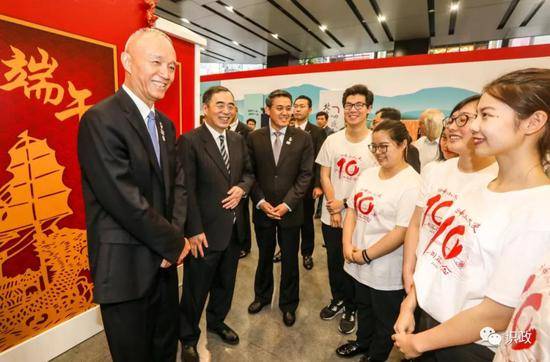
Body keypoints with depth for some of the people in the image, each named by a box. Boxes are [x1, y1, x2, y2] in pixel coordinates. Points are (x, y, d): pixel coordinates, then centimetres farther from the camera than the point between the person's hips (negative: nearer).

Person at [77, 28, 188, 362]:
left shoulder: (165, 124, 8)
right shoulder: (101, 119, -18)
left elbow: (178, 183, 6)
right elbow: (125, 201, -23)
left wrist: (175, 236, -8)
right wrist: (175, 243, -13)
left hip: (162, 259, 7)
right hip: (125, 266, -6)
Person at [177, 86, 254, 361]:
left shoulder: (238, 140, 7)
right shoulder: (189, 141, -13)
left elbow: (248, 172, 15)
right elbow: (187, 190, -15)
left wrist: (241, 188, -7)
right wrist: (194, 231, -17)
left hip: (234, 228, 6)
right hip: (205, 231, -6)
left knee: (225, 282, 23)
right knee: (196, 289, 13)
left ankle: (216, 321, 49)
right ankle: (188, 338, 38)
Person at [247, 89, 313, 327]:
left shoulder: (303, 138, -4)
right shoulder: (254, 138, -1)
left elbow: (305, 175, -7)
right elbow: (250, 173, 0)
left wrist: (287, 204, -14)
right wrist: (261, 202, -10)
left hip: (290, 211, -1)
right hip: (262, 209, 1)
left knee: (290, 260, 13)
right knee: (264, 256, 19)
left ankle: (288, 304, 36)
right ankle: (262, 296, 44)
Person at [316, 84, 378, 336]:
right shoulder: (332, 140, 0)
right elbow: (325, 176, 1)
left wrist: (345, 202, -13)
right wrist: (333, 209, -8)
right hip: (331, 216, 3)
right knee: (334, 262, 18)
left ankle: (351, 308, 37)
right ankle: (337, 300, 43)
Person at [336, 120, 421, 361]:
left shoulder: (411, 184, -20)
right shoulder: (367, 174, 2)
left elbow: (402, 232, -24)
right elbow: (352, 210, 4)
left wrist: (366, 255, -18)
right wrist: (348, 245, -8)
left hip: (387, 271, -6)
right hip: (359, 263, 6)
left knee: (385, 319, 20)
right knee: (363, 308, 29)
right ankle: (363, 342, 54)